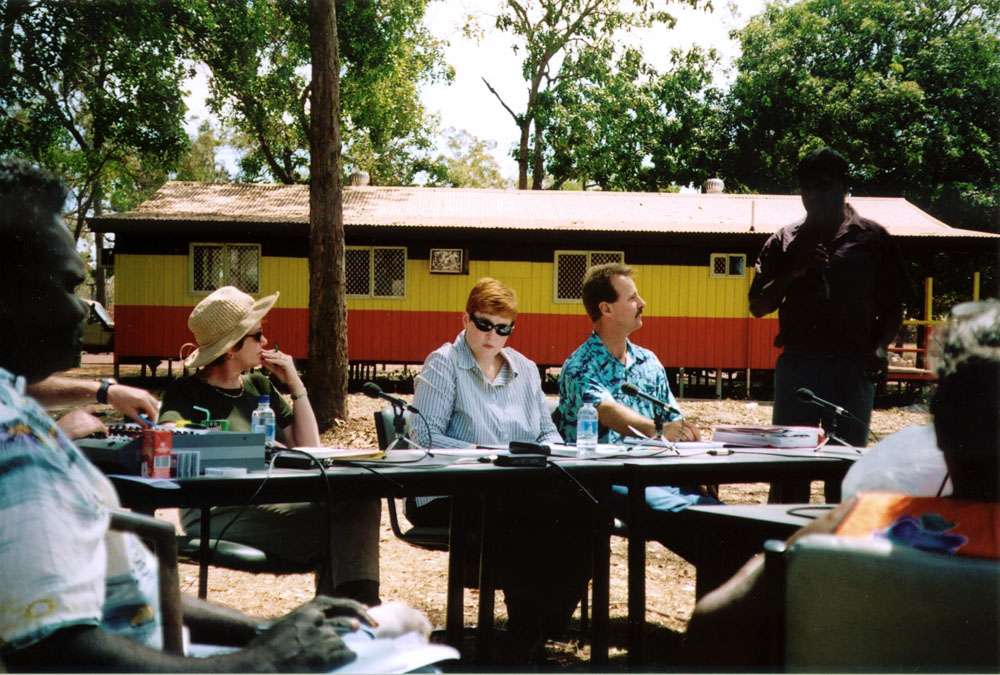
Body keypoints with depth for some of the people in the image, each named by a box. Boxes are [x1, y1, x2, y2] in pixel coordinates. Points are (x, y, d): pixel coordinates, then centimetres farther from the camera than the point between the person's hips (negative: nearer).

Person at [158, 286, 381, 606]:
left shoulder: (259, 386, 23)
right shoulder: (185, 393, 6)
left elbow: (309, 448, 20)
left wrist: (296, 385, 11)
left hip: (275, 501, 6)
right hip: (217, 513, -6)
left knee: (361, 500, -25)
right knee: (330, 527, -31)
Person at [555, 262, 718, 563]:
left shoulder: (649, 362, 20)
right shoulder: (579, 368, -3)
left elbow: (674, 421, 20)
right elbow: (607, 412, -23)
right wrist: (658, 431, -43)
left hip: (656, 473, 6)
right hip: (604, 480, -6)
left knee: (718, 513, -27)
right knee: (671, 510, -39)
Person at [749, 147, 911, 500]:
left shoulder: (872, 237, 8)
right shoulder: (785, 240, 11)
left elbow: (892, 306, 11)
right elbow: (758, 306, 9)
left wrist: (880, 346, -6)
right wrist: (795, 274, -6)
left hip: (852, 365, -1)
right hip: (797, 364, 1)